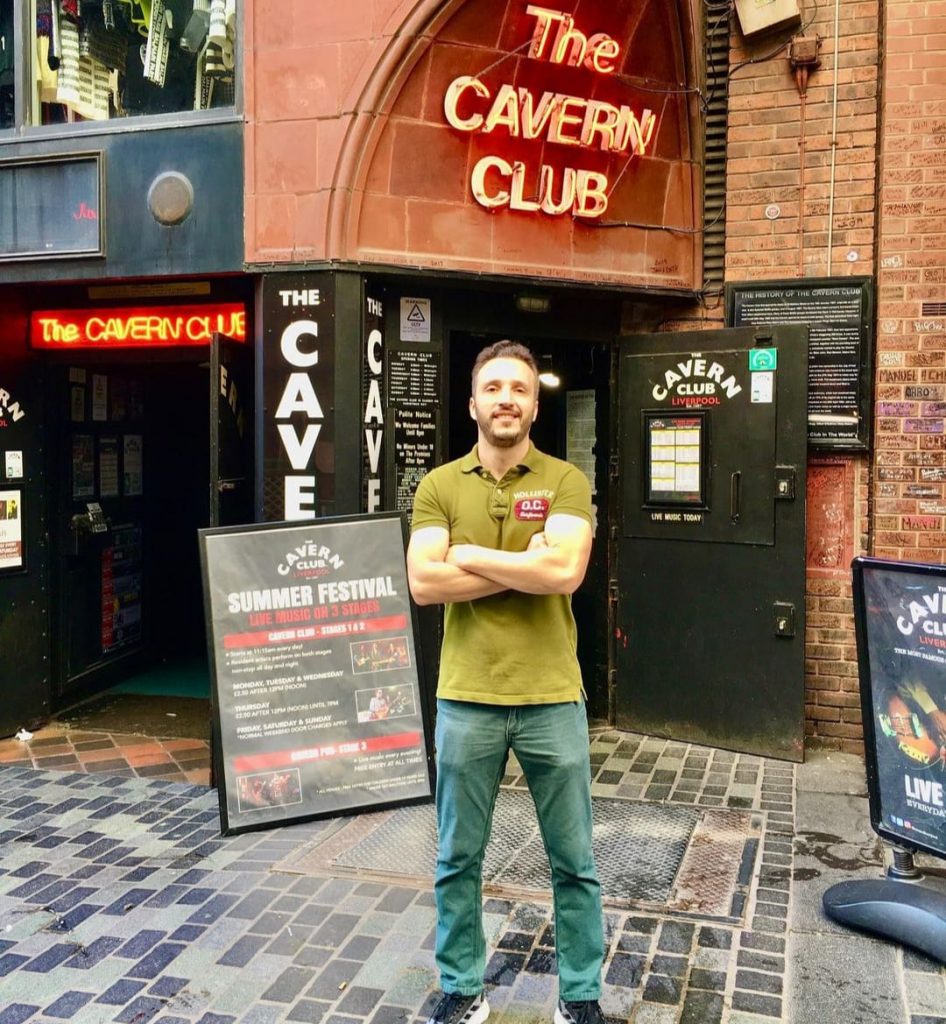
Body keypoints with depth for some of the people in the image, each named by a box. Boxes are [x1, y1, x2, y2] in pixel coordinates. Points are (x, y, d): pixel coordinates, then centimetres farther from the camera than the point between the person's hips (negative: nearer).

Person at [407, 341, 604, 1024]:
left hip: (552, 698, -1)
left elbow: (565, 572, -19)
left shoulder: (565, 481, -2)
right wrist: (524, 567, -14)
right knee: (458, 859, 15)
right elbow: (424, 584, -11)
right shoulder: (439, 486, 2)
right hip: (466, 698, 1)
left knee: (573, 860, 13)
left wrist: (470, 556, -12)